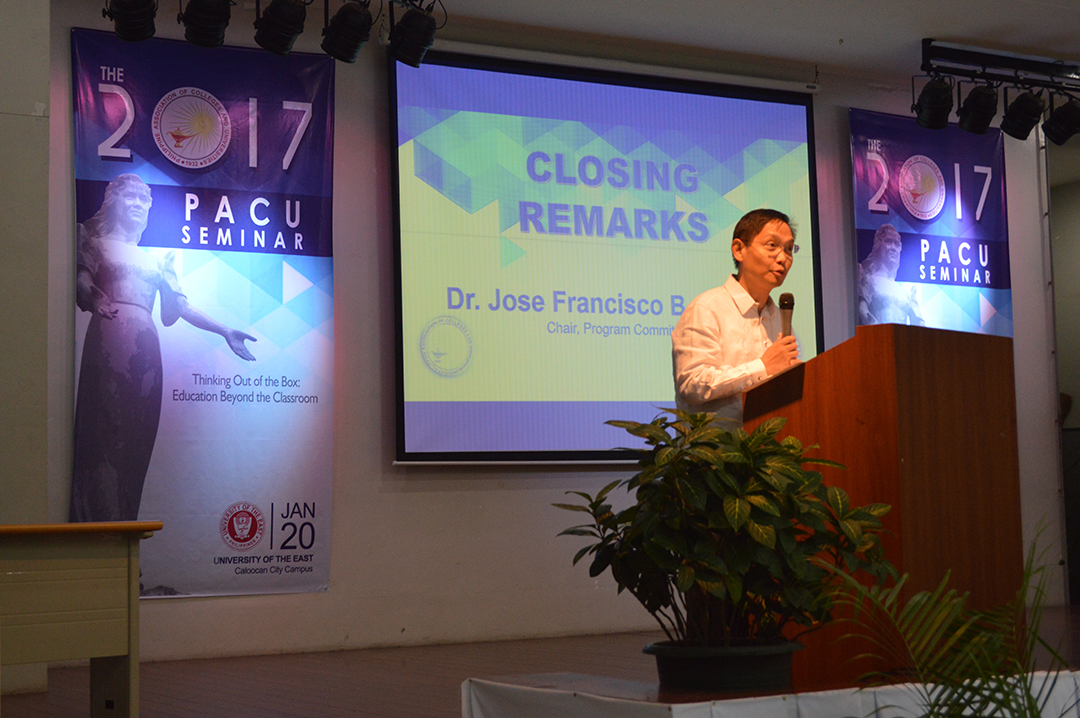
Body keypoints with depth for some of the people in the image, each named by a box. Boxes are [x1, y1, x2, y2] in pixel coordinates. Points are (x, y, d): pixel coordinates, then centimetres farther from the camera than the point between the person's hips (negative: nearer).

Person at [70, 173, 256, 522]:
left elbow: (180, 306, 19)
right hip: (109, 339, -4)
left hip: (145, 345, 4)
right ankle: (101, 525, -12)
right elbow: (81, 284, 6)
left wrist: (225, 331, 13)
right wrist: (94, 299, -14)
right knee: (107, 429, -11)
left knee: (138, 435, -2)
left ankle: (125, 527, -1)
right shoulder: (96, 242, 17)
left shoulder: (157, 258, 26)